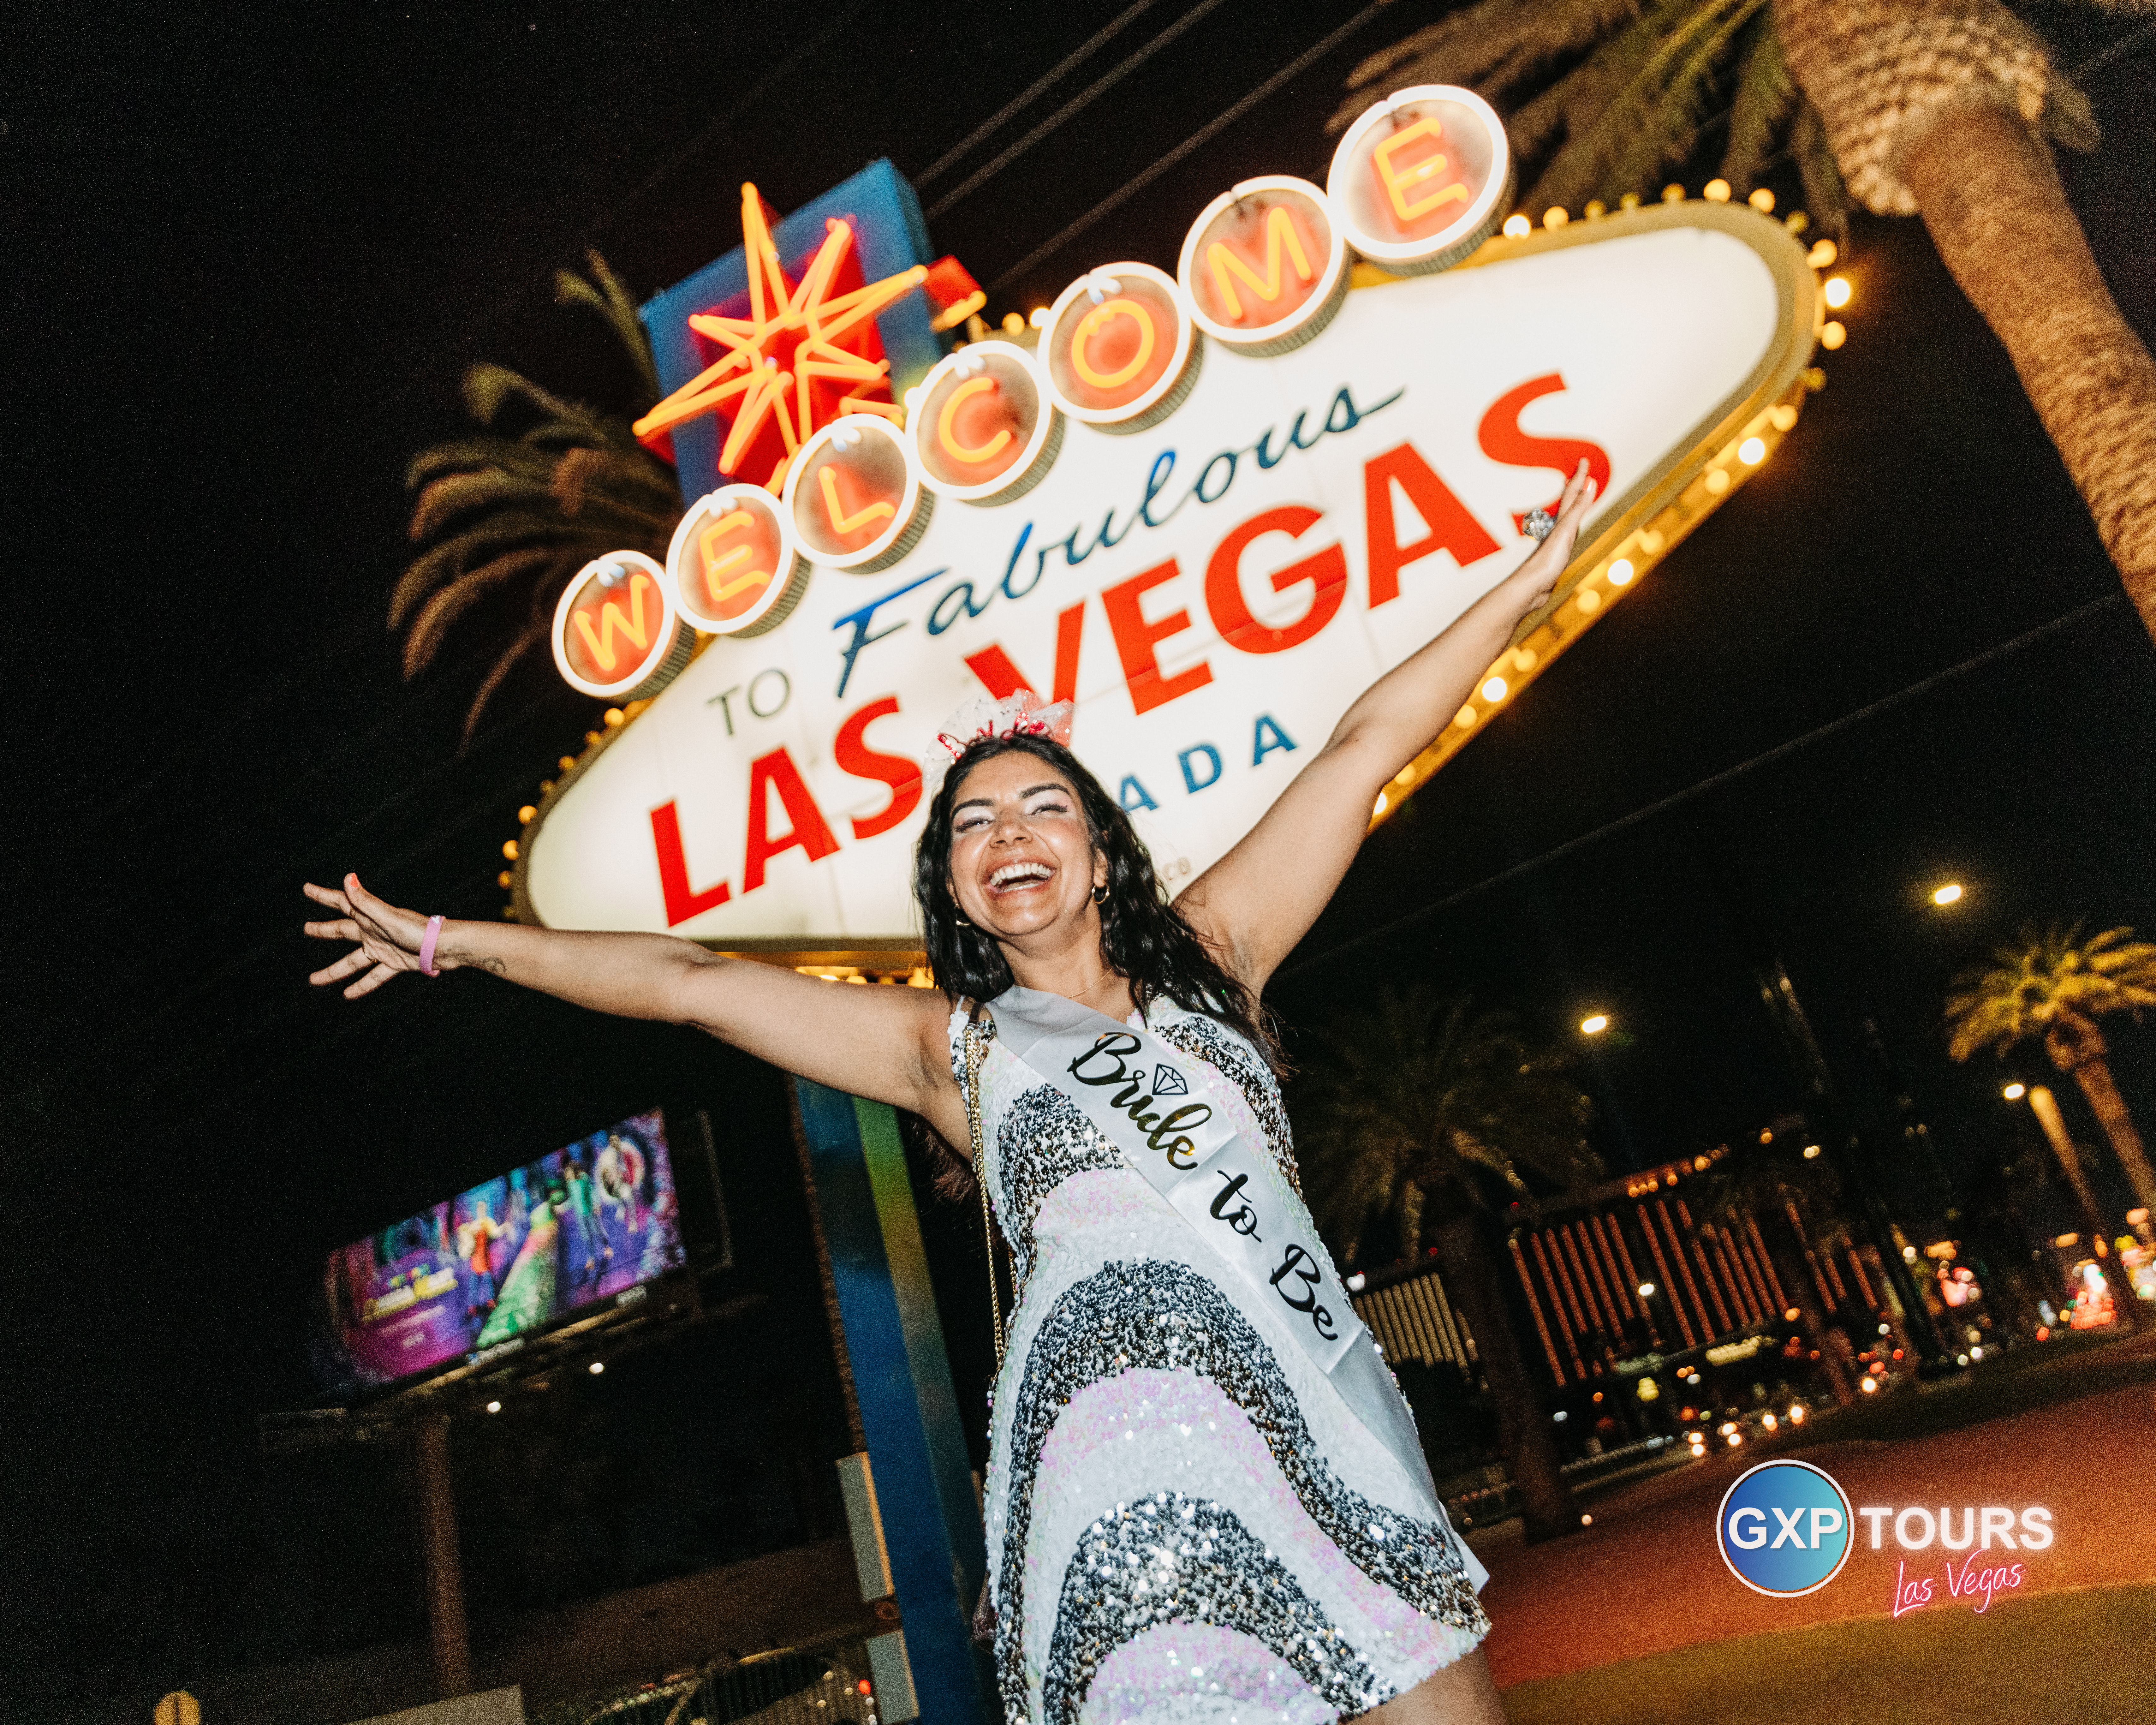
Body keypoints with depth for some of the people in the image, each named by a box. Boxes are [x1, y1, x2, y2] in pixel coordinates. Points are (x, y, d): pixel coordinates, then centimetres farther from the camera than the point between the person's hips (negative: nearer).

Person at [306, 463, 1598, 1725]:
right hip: (1130, 1464, -2)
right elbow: (691, 983, 18)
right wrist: (448, 942, 23)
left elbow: (1368, 744, 19)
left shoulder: (1209, 954, 18)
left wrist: (1534, 575, 25)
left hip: (1326, 1412, 2)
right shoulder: (954, 1047, 16)